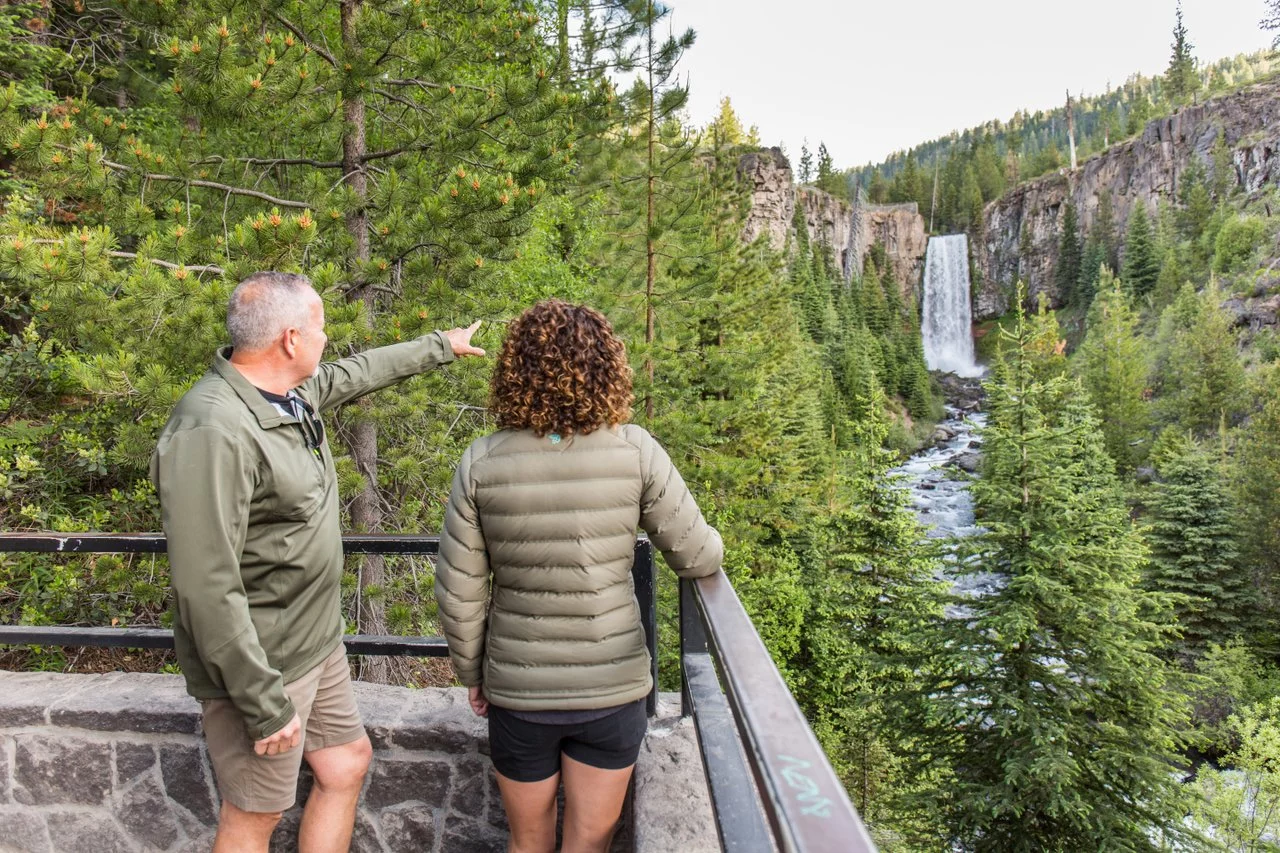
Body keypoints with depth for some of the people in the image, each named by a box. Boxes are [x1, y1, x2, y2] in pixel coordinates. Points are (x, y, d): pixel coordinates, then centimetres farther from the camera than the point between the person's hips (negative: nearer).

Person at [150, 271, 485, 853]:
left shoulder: (295, 391, 0)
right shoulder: (212, 432, -28)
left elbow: (361, 370, 22)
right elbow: (206, 589, -29)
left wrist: (440, 346, 34)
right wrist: (263, 706, -24)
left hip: (318, 644, 9)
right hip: (264, 665, -9)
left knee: (348, 762, 19)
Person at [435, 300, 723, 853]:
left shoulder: (482, 463, -12)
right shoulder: (634, 453, -14)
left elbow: (458, 593, -7)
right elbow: (697, 560, -7)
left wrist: (471, 673, 9)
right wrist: (710, 540, 17)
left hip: (518, 689, 1)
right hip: (613, 685, -1)